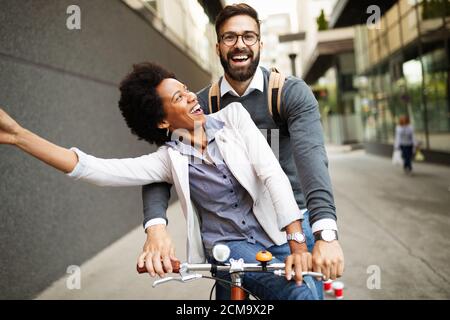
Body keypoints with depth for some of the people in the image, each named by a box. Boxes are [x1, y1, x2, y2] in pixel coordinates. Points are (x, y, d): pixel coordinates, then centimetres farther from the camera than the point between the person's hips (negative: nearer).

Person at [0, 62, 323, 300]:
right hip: (230, 246, -2)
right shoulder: (169, 159, -4)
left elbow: (272, 174, -11)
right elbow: (97, 169, -12)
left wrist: (297, 243, -20)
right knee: (299, 293, -23)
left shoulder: (233, 116, -4)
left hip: (278, 233, 3)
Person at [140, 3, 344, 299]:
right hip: (232, 233, 2)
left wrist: (325, 233, -39)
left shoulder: (293, 92, -11)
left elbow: (311, 157, -25)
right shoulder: (202, 104, -4)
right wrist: (156, 226, -28)